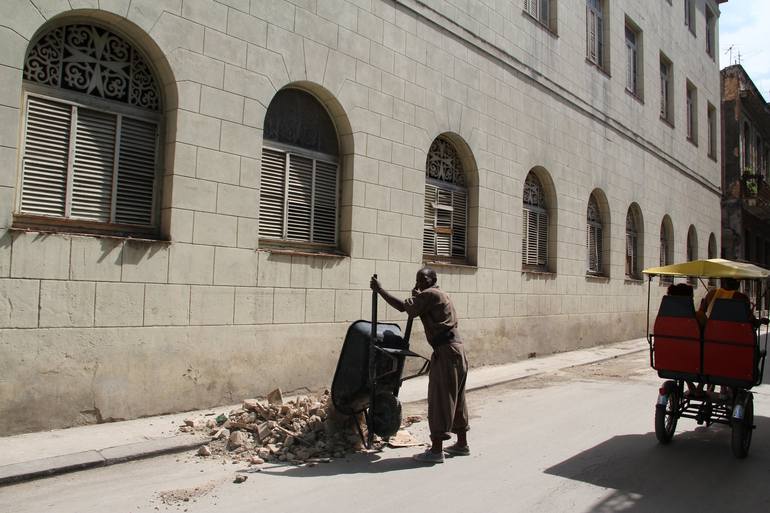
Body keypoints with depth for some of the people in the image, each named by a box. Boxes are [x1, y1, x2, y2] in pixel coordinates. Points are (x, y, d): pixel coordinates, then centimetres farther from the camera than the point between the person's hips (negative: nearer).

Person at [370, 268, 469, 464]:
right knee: (456, 398, 16)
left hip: (446, 352, -10)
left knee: (439, 399, -6)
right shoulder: (439, 294, 21)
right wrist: (417, 295, 25)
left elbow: (403, 306, -18)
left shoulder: (430, 294, -9)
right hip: (456, 349, 10)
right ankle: (462, 444, 26)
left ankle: (436, 450, -2)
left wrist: (380, 290, -14)